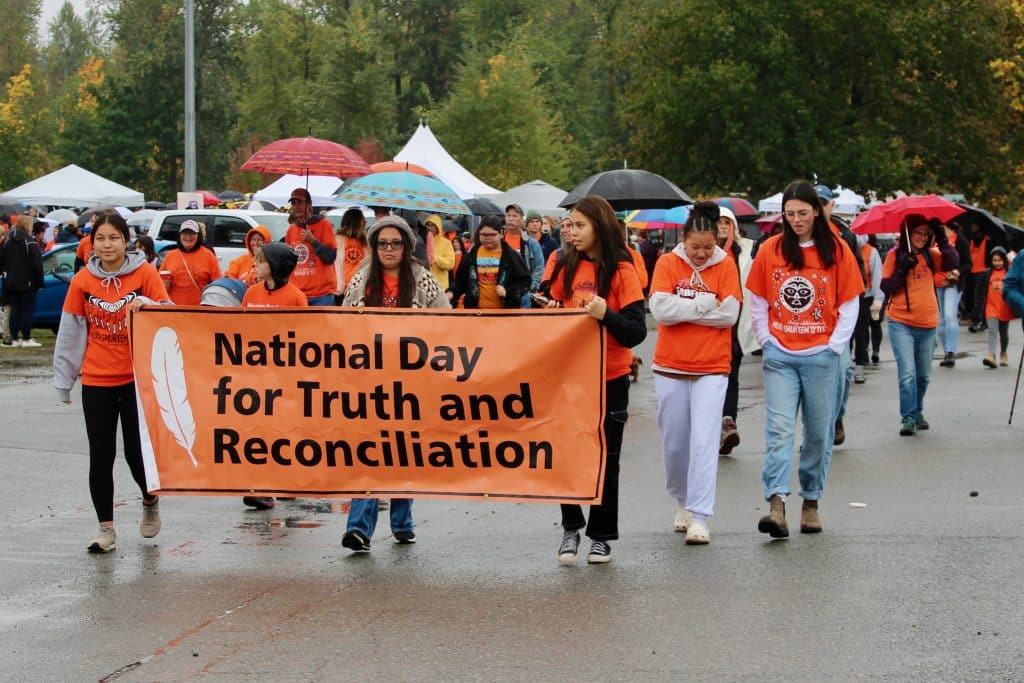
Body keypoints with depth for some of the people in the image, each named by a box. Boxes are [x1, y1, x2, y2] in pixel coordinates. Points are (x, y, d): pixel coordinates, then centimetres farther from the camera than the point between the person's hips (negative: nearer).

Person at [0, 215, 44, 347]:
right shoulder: (30, 243, -14)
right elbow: (37, 265, -15)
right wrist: (40, 282, -9)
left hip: (11, 283, 6)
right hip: (27, 283, -6)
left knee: (15, 310, 10)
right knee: (27, 310, 0)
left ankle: (14, 339, 10)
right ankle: (26, 339, -1)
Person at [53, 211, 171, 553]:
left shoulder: (145, 273, -4)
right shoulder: (82, 280, 0)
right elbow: (70, 332, 4)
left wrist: (146, 305, -25)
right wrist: (63, 379, 6)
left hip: (138, 377, -2)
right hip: (96, 380, 2)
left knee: (137, 451, -1)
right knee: (100, 456, 2)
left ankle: (150, 502, 29)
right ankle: (106, 529, 10)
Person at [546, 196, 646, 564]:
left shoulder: (621, 271, -8)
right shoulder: (567, 265, 4)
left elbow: (636, 332, -12)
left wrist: (607, 315, -29)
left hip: (609, 378, -3)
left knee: (605, 457, 5)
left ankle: (601, 536, 17)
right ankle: (571, 527, 20)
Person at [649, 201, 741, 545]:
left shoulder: (726, 265, 0)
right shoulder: (668, 263, 0)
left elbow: (730, 314, -9)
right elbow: (660, 309, -12)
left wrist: (683, 309, -10)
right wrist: (707, 303, -11)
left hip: (712, 368, -1)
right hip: (670, 367, 1)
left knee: (704, 441, -10)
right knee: (674, 442, 10)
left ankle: (699, 517, -10)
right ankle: (682, 503, 31)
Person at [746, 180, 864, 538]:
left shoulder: (837, 251, 1)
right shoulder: (770, 250, 4)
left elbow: (850, 306, 3)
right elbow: (757, 303, 10)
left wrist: (834, 347, -3)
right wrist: (766, 342, 2)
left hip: (821, 356, 0)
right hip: (779, 356, 0)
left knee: (819, 431, 6)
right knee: (779, 428, -11)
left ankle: (811, 502, 19)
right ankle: (777, 504, -19)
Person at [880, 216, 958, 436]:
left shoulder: (930, 255, 6)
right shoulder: (895, 255, -2)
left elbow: (953, 263, -11)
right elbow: (886, 287, -7)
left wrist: (942, 239, -19)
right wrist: (903, 270, -20)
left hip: (927, 324, 4)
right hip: (901, 324, -4)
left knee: (923, 376, 14)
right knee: (908, 374, -14)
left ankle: (917, 413, 30)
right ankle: (908, 418, -10)